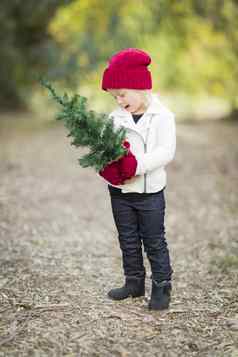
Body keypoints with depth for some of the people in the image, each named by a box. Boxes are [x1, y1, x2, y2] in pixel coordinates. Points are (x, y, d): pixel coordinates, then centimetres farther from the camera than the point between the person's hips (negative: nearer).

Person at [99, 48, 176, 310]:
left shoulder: (162, 116, -11)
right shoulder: (115, 118, 2)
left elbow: (166, 151, -19)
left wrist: (137, 164, -30)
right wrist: (107, 162, -25)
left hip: (149, 191, -5)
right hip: (119, 190, 5)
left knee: (154, 241, 5)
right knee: (128, 240, 15)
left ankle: (162, 286, 16)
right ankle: (134, 282, 28)